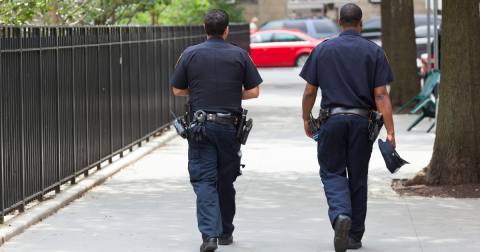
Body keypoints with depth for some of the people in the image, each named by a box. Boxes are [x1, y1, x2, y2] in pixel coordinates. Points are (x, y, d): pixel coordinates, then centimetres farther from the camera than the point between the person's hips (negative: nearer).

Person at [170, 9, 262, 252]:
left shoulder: (190, 54, -1)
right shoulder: (239, 55, -1)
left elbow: (177, 90, 5)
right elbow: (253, 91, 0)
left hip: (200, 126, -1)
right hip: (230, 127, 1)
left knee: (204, 181, -2)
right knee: (226, 181, 14)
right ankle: (225, 232, 25)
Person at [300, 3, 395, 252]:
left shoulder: (321, 50, 2)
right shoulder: (374, 52, 0)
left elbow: (309, 92, 3)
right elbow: (381, 95, -5)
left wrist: (306, 120, 18)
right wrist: (390, 131, -5)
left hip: (331, 119, -1)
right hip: (361, 122, 1)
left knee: (332, 173, 8)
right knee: (358, 178, 10)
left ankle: (340, 214, -21)